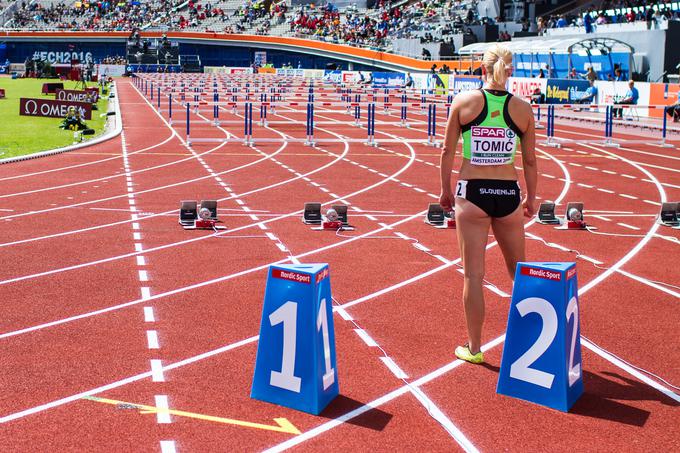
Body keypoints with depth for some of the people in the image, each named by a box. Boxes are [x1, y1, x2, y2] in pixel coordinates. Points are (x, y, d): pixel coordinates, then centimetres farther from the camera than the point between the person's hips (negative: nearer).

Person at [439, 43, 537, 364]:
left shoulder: (464, 101, -4)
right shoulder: (522, 109, -1)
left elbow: (448, 150, -1)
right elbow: (530, 161, 5)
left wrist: (445, 190, 11)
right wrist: (531, 197, 18)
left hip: (472, 193, -1)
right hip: (508, 194, 2)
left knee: (473, 274, 6)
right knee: (519, 270, 18)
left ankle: (474, 347, 12)